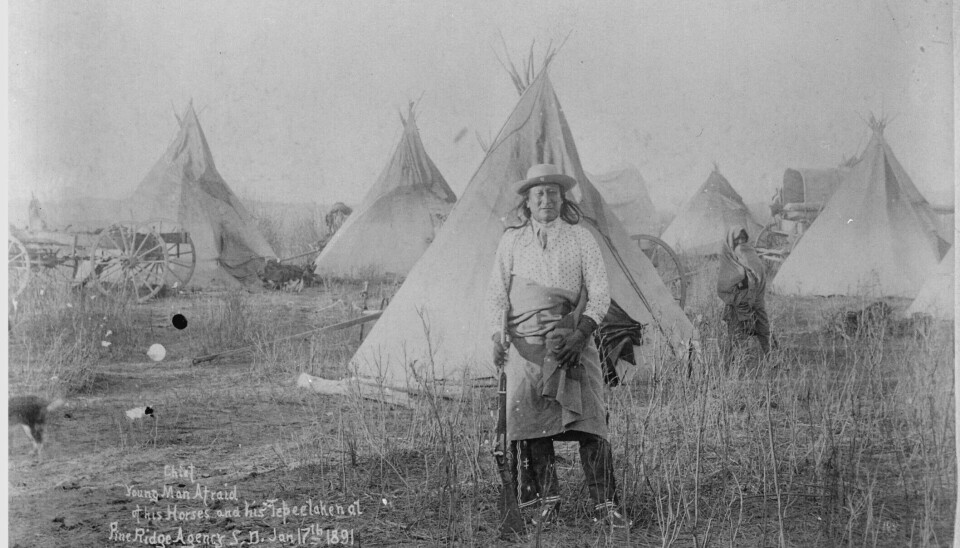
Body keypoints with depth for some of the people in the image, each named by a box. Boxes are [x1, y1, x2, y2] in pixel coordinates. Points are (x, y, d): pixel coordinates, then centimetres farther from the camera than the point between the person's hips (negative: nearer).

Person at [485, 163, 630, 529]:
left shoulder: (581, 238, 10)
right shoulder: (511, 240, 13)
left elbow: (600, 294, 5)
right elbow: (496, 293, 11)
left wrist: (581, 333, -9)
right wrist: (498, 334, -6)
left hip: (573, 342, -1)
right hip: (525, 344, 1)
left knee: (589, 420, -9)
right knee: (530, 419, -4)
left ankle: (605, 504, -6)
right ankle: (546, 499, 9)